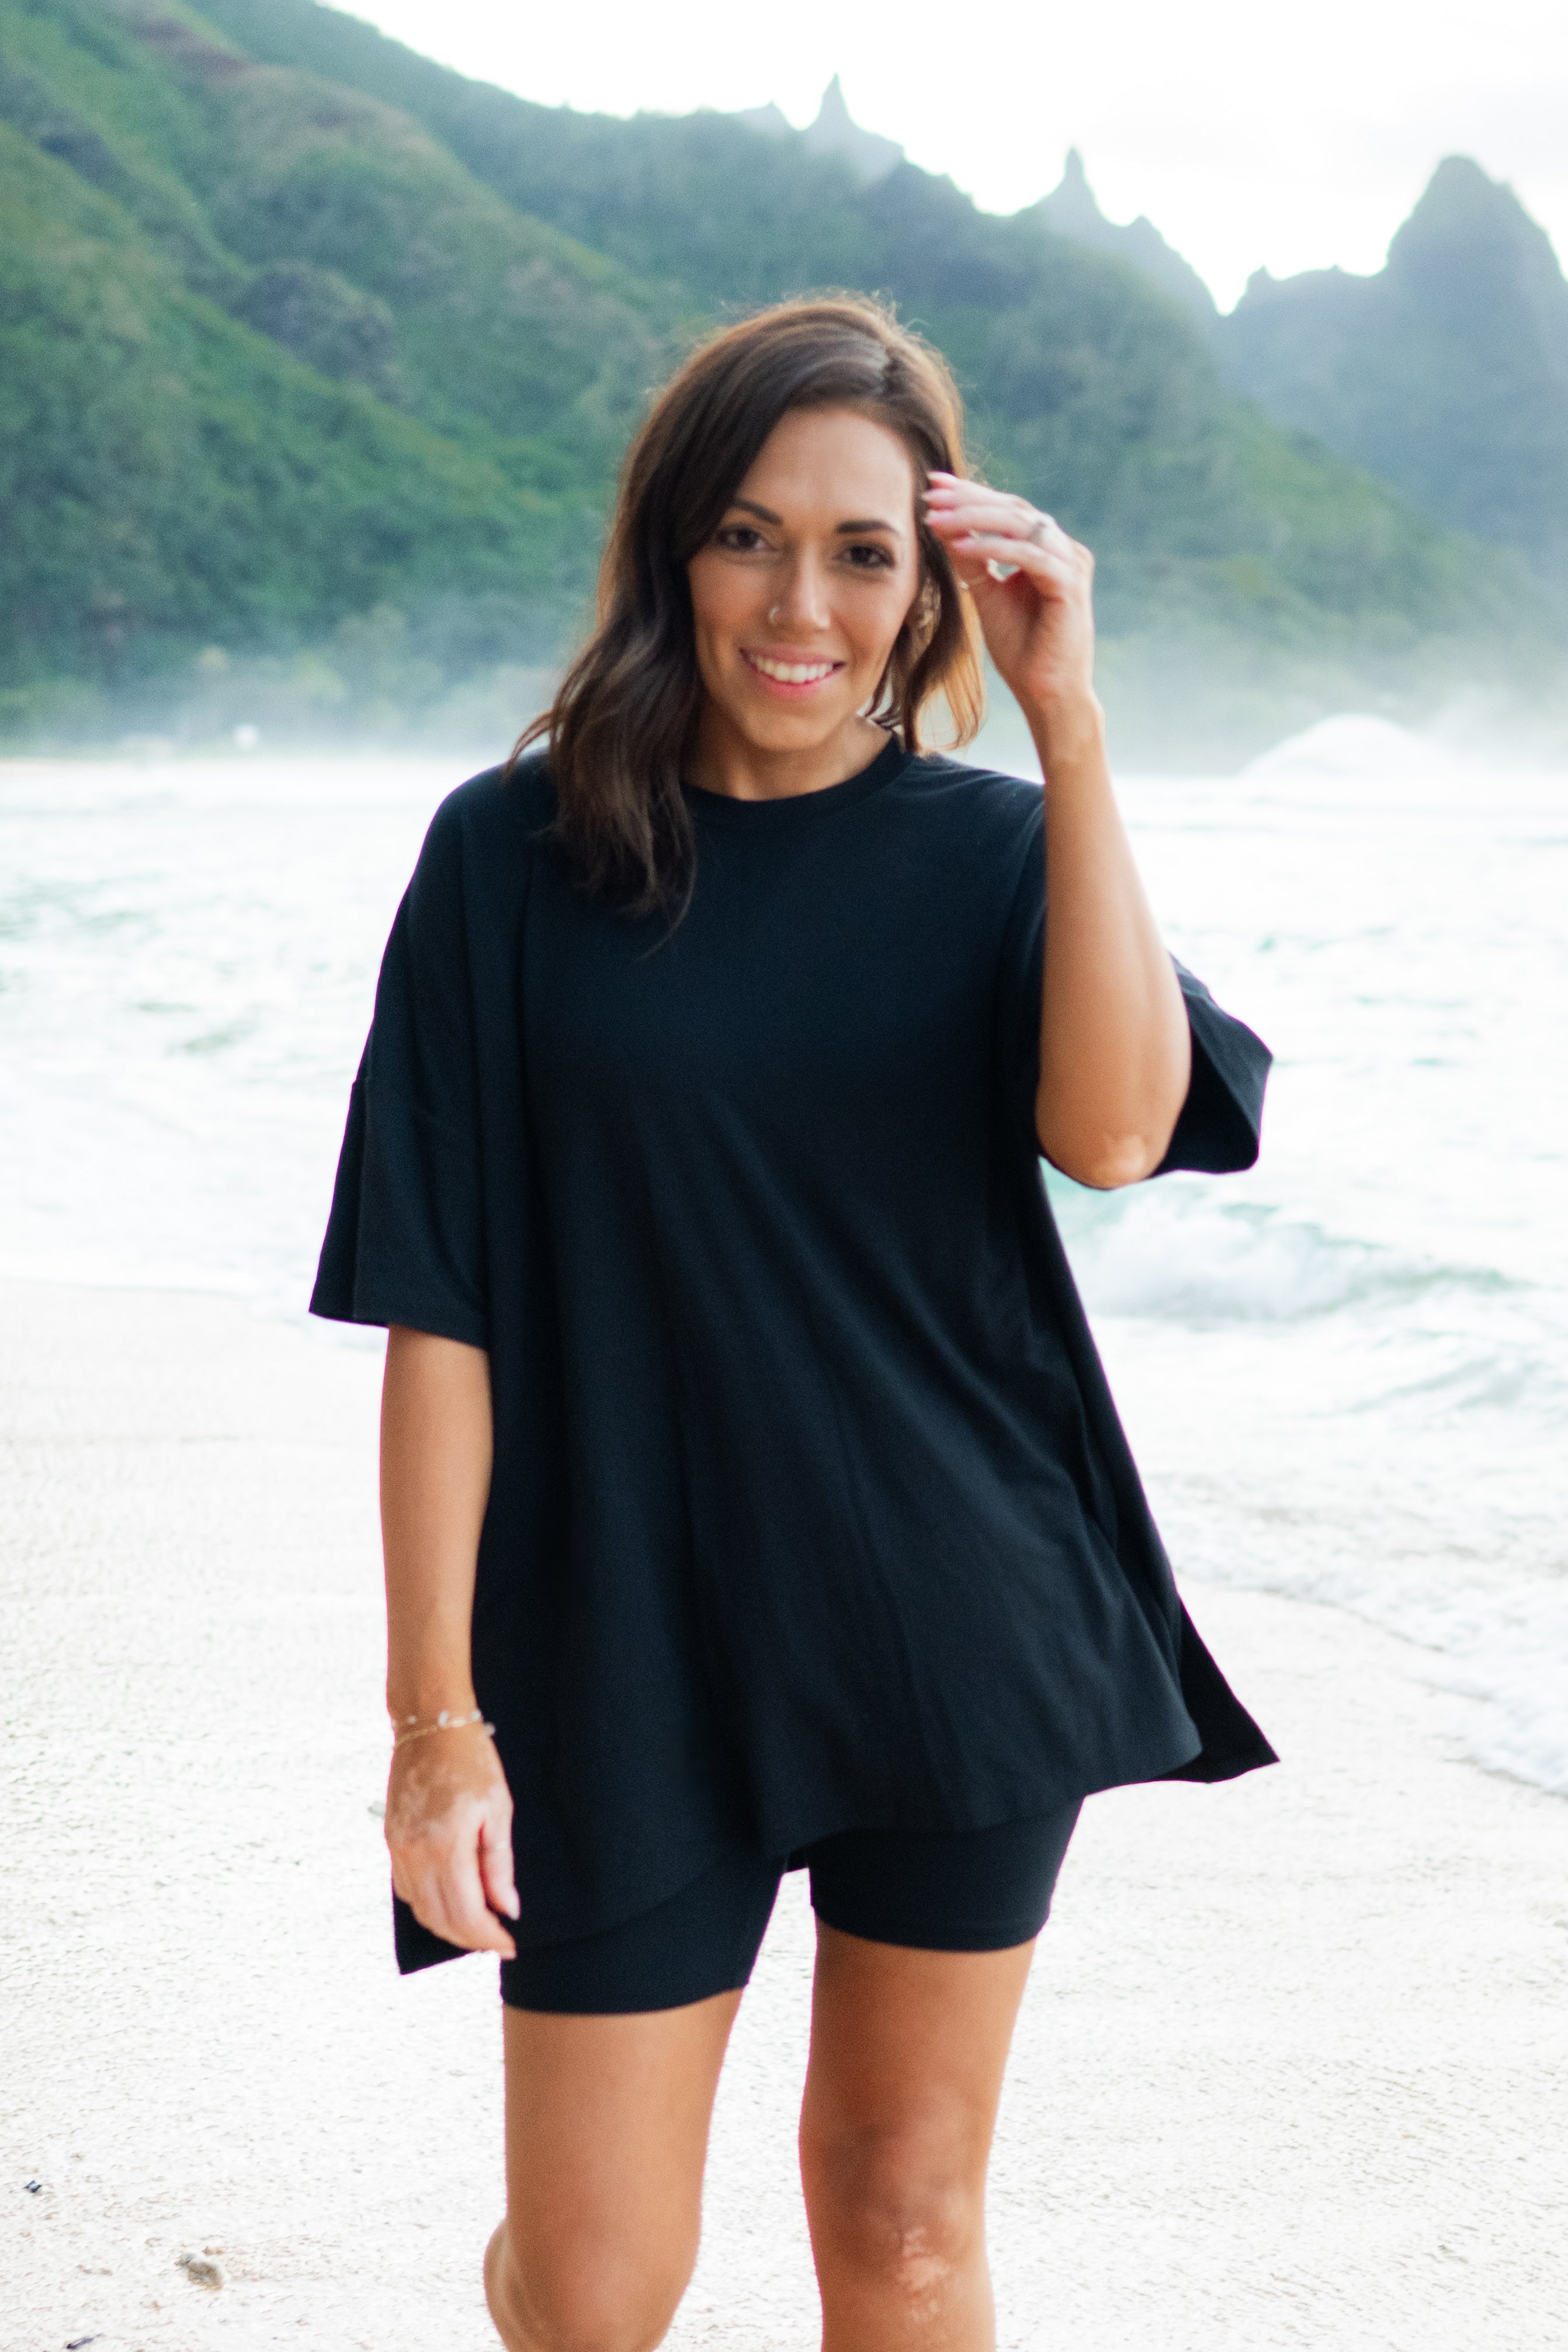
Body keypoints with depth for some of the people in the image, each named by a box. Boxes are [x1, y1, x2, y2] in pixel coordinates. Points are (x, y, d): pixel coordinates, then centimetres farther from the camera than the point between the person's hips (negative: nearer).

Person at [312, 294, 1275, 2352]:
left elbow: (1114, 1133, -18)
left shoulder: (995, 852, 1)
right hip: (633, 1656, -1)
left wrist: (1069, 723, -19)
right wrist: (437, 1713, -9)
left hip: (967, 1642, 2)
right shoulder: (517, 858, -4)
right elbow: (440, 1313, -6)